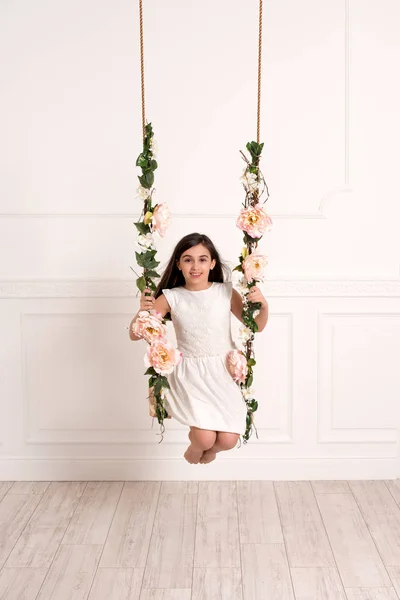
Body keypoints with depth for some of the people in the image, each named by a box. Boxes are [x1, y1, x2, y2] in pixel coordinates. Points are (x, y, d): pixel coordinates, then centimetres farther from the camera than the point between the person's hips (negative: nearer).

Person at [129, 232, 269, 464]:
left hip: (224, 372, 1)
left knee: (228, 440, -7)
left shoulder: (226, 292, -4)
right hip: (190, 375, -1)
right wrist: (143, 311, -22)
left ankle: (210, 448, 32)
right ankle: (196, 446, 23)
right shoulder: (171, 298, -6)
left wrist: (263, 306, -14)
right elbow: (135, 334, -3)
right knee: (205, 438, -17)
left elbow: (256, 326, 7)